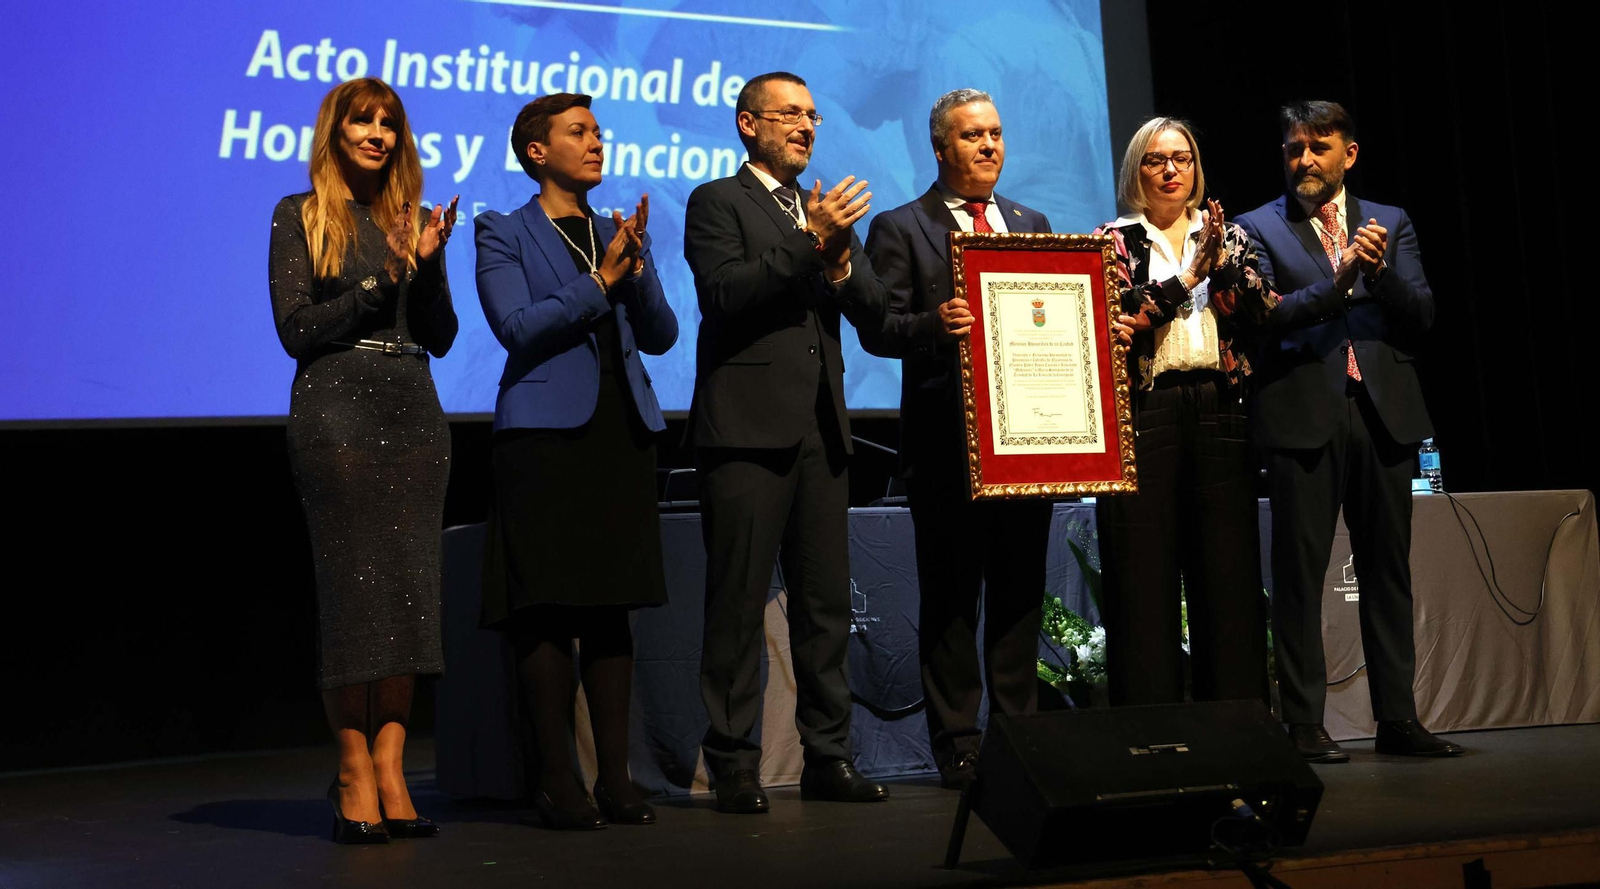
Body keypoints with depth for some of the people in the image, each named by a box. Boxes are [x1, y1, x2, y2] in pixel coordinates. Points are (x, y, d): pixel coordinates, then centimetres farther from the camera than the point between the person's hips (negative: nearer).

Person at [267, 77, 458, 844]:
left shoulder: (413, 218, 15)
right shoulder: (301, 216, 3)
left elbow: (441, 336, 11)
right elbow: (296, 329, -5)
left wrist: (428, 262, -5)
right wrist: (385, 277, -10)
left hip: (414, 414, 5)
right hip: (337, 412, -4)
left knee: (408, 590, 0)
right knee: (352, 588, -4)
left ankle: (391, 776, 3)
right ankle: (356, 774, 2)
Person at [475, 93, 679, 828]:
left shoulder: (620, 235, 18)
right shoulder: (503, 234, 3)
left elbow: (660, 335, 10)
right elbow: (518, 327, -11)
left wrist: (636, 266, -6)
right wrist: (600, 279, -12)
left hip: (621, 433, 5)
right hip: (547, 431, -5)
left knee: (612, 606, 6)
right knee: (546, 609, -5)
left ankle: (615, 774, 10)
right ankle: (556, 780, 1)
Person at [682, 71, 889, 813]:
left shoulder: (828, 210, 21)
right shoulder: (717, 202, 2)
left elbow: (872, 312, 13)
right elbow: (725, 293, -14)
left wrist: (840, 262, -7)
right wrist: (809, 243, -17)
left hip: (821, 430, 6)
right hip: (747, 425, -6)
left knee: (827, 601, 7)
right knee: (738, 602, -3)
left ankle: (828, 756, 14)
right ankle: (733, 764, 2)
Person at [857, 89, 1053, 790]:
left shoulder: (1033, 224, 18)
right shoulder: (900, 228, 3)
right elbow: (876, 328, -6)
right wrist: (933, 325, -25)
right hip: (946, 440, -4)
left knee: (1021, 590, 8)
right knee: (950, 596, 0)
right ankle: (957, 745, 7)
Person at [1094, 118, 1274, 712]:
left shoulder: (1227, 236, 16)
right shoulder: (1114, 241, 8)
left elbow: (1263, 311, 2)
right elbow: (1116, 322, -8)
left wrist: (1221, 263, -11)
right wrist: (1187, 276, -10)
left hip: (1218, 412, 3)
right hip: (1142, 413, -2)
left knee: (1229, 572, 1)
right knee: (1145, 578, -3)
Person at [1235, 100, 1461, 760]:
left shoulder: (1391, 224, 15)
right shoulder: (1259, 228, 6)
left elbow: (1422, 316, 6)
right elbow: (1267, 316, -8)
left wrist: (1380, 271, -12)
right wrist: (1338, 282, -20)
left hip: (1383, 410, 3)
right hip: (1304, 414, -3)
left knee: (1388, 570, 6)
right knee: (1300, 575, -2)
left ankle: (1397, 718, 12)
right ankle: (1304, 723, 3)